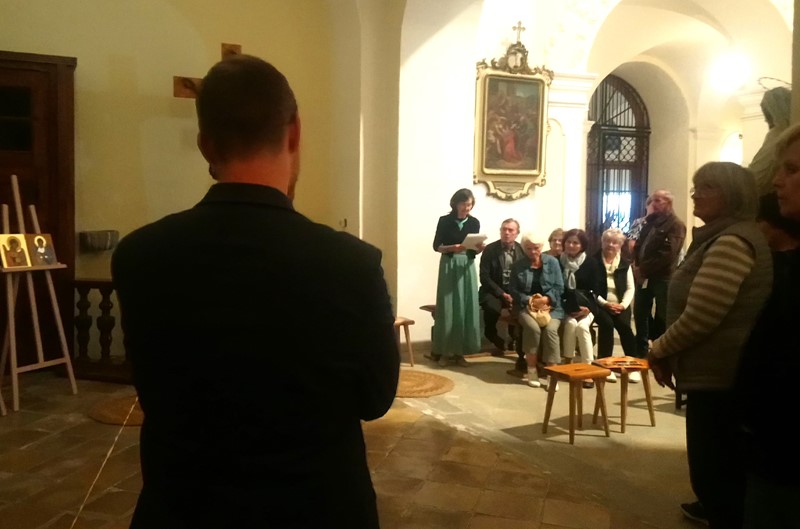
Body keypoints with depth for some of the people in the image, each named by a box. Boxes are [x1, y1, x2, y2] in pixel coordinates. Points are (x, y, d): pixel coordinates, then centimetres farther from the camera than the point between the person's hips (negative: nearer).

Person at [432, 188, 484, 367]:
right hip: (449, 266, -3)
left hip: (467, 267, 3)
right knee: (448, 308, -3)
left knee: (466, 308, 1)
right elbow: (436, 246, -3)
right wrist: (452, 248, -19)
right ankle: (445, 352, 4)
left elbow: (474, 251, 8)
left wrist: (479, 249, -14)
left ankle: (460, 352, 8)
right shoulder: (445, 220, -2)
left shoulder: (474, 222, 5)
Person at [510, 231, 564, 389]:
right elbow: (514, 291, 3)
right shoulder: (518, 266, 9)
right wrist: (529, 300, -14)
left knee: (550, 329, -31)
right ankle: (532, 369, -19)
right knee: (533, 328, -32)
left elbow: (559, 288, 0)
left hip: (551, 306, 0)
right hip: (526, 306, 0)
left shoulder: (552, 262, 6)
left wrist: (545, 299, -16)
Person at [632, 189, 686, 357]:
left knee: (661, 319, 1)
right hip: (644, 276, 8)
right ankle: (641, 352, 27)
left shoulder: (676, 225, -10)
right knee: (640, 313, 14)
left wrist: (643, 269, -17)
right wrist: (636, 264, -2)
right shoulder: (650, 221, 15)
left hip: (662, 278, -8)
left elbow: (667, 255, -19)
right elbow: (639, 244, 16)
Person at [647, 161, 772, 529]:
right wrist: (669, 353, 12)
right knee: (720, 475, 18)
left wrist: (659, 349, -7)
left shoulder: (732, 241, -18)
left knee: (713, 478, 0)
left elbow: (700, 317, -23)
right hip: (718, 376, 10)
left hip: (719, 379, -10)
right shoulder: (721, 238, 16)